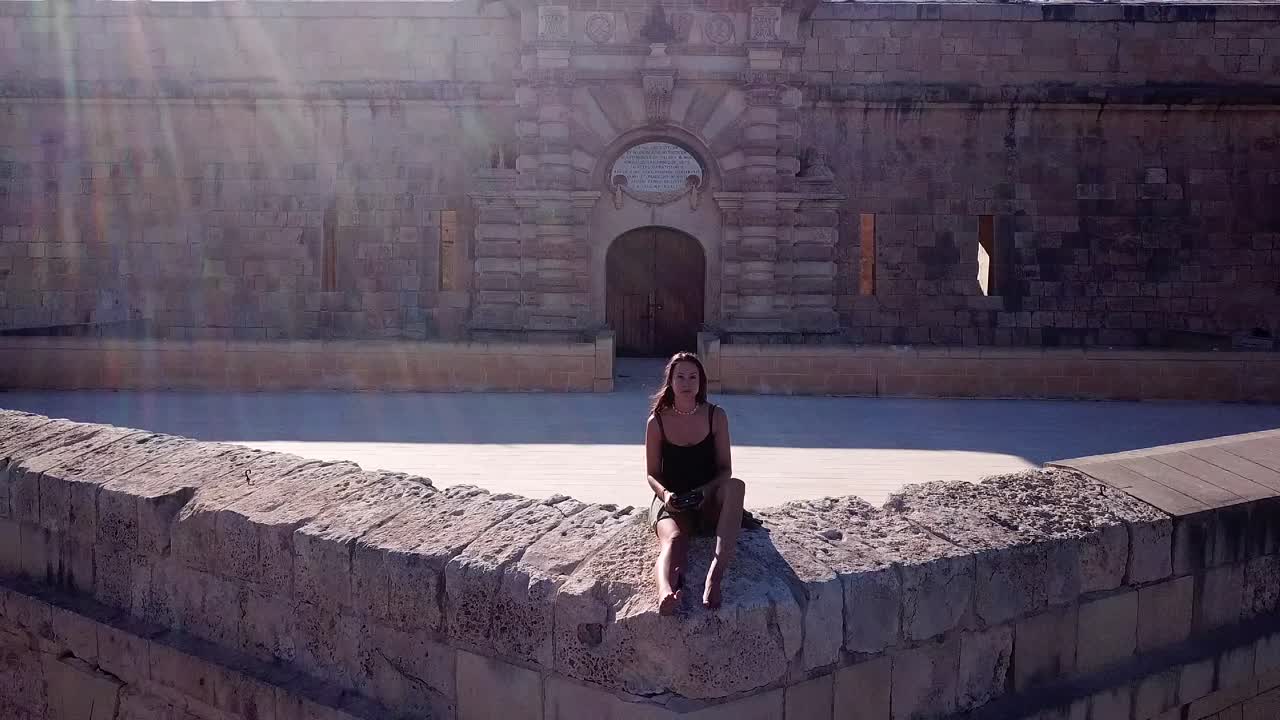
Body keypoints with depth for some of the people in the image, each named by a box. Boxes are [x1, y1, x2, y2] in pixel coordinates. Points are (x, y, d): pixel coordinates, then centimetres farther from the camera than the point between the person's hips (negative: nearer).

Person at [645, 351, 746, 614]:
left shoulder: (716, 416, 3)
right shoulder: (657, 421, 0)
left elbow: (725, 468, 3)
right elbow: (653, 474, 4)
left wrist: (707, 490, -18)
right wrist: (664, 494, -18)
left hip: (709, 503, 1)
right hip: (672, 502, -1)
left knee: (736, 486, -34)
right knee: (673, 538, -36)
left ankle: (715, 575, -48)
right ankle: (665, 592, -70)